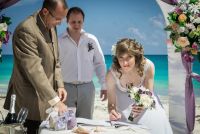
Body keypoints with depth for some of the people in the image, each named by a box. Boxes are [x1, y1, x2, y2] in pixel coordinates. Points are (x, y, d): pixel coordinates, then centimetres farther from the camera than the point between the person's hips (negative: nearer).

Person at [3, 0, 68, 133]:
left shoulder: (51, 27, 7)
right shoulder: (26, 30, -21)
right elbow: (34, 70, -27)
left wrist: (59, 85, 1)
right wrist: (54, 100, -28)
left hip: (45, 98, 8)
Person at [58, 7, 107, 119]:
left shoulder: (92, 40, 4)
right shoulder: (59, 41, -2)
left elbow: (99, 63, 8)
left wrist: (104, 85, 5)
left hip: (87, 88, 2)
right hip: (66, 87, -1)